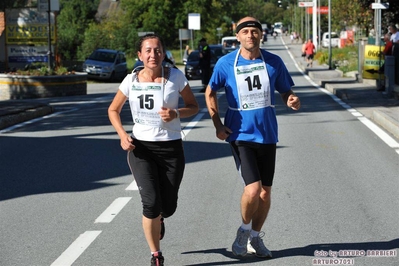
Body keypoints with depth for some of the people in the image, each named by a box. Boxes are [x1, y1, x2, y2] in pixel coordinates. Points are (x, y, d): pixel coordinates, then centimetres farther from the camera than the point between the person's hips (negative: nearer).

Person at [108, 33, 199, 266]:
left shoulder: (175, 76, -5)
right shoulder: (131, 80, -1)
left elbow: (193, 106, 4)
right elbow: (113, 110, 12)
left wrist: (176, 113, -18)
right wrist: (122, 135, -5)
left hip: (171, 148, 0)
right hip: (141, 147, 0)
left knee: (168, 207, 5)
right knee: (151, 203, -13)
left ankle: (159, 220, 46)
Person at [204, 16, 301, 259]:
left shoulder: (274, 62, -2)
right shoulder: (226, 63, -5)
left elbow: (286, 91, 9)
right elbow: (210, 92, 9)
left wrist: (292, 101, -15)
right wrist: (217, 125, 0)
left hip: (267, 135, 3)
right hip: (240, 135, -3)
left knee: (265, 191, 8)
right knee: (253, 188, -16)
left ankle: (255, 238, 29)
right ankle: (244, 230, 12)